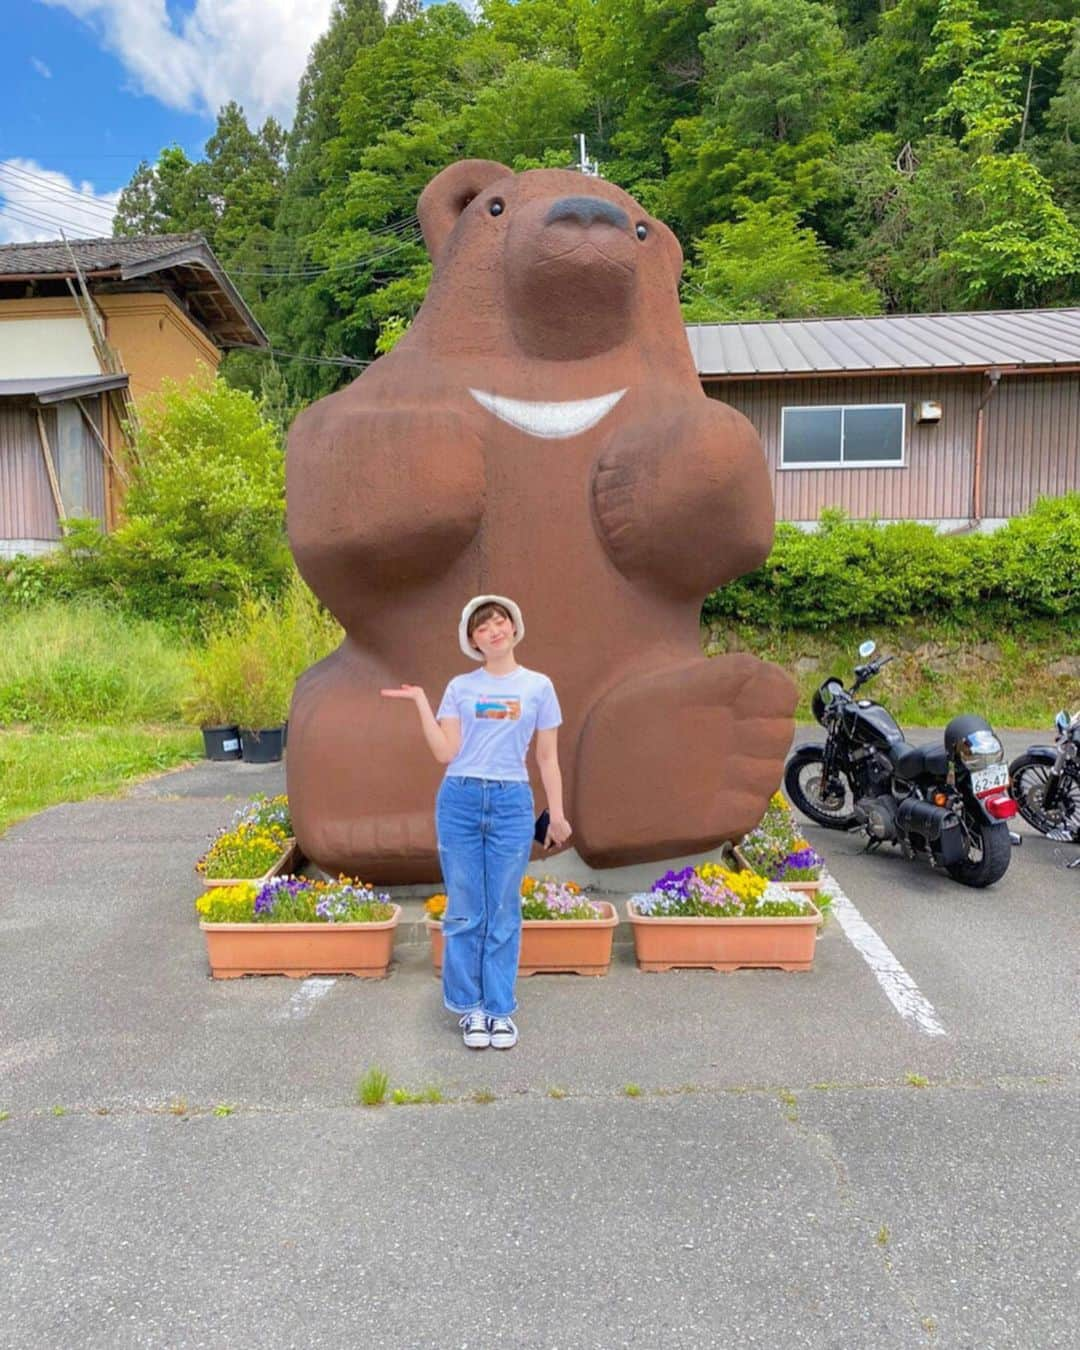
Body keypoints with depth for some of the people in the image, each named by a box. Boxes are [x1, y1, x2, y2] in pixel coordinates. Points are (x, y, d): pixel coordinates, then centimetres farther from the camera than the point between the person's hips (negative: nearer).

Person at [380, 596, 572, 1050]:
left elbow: (547, 757, 7)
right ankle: (470, 1008, 20)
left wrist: (557, 814, 4)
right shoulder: (460, 687, 6)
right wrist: (420, 702, -6)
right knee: (464, 911, 6)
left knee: (504, 913, 6)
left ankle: (499, 1010, 19)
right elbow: (445, 753, -2)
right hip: (460, 801, 1)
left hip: (512, 804, 0)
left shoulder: (538, 686, 6)